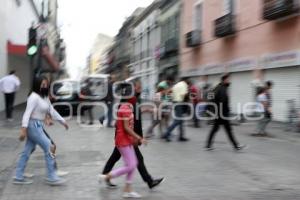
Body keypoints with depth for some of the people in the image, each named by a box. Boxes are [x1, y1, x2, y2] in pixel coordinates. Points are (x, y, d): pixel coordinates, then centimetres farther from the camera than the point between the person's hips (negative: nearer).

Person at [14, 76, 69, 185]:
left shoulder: (45, 98, 13)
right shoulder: (34, 97, -16)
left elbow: (52, 111, 19)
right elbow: (27, 113, -22)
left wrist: (62, 121, 21)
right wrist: (24, 129, -28)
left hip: (38, 126, 9)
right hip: (33, 126, -9)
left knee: (27, 151, 12)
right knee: (49, 148, -6)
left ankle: (19, 177, 20)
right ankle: (51, 177, 1)